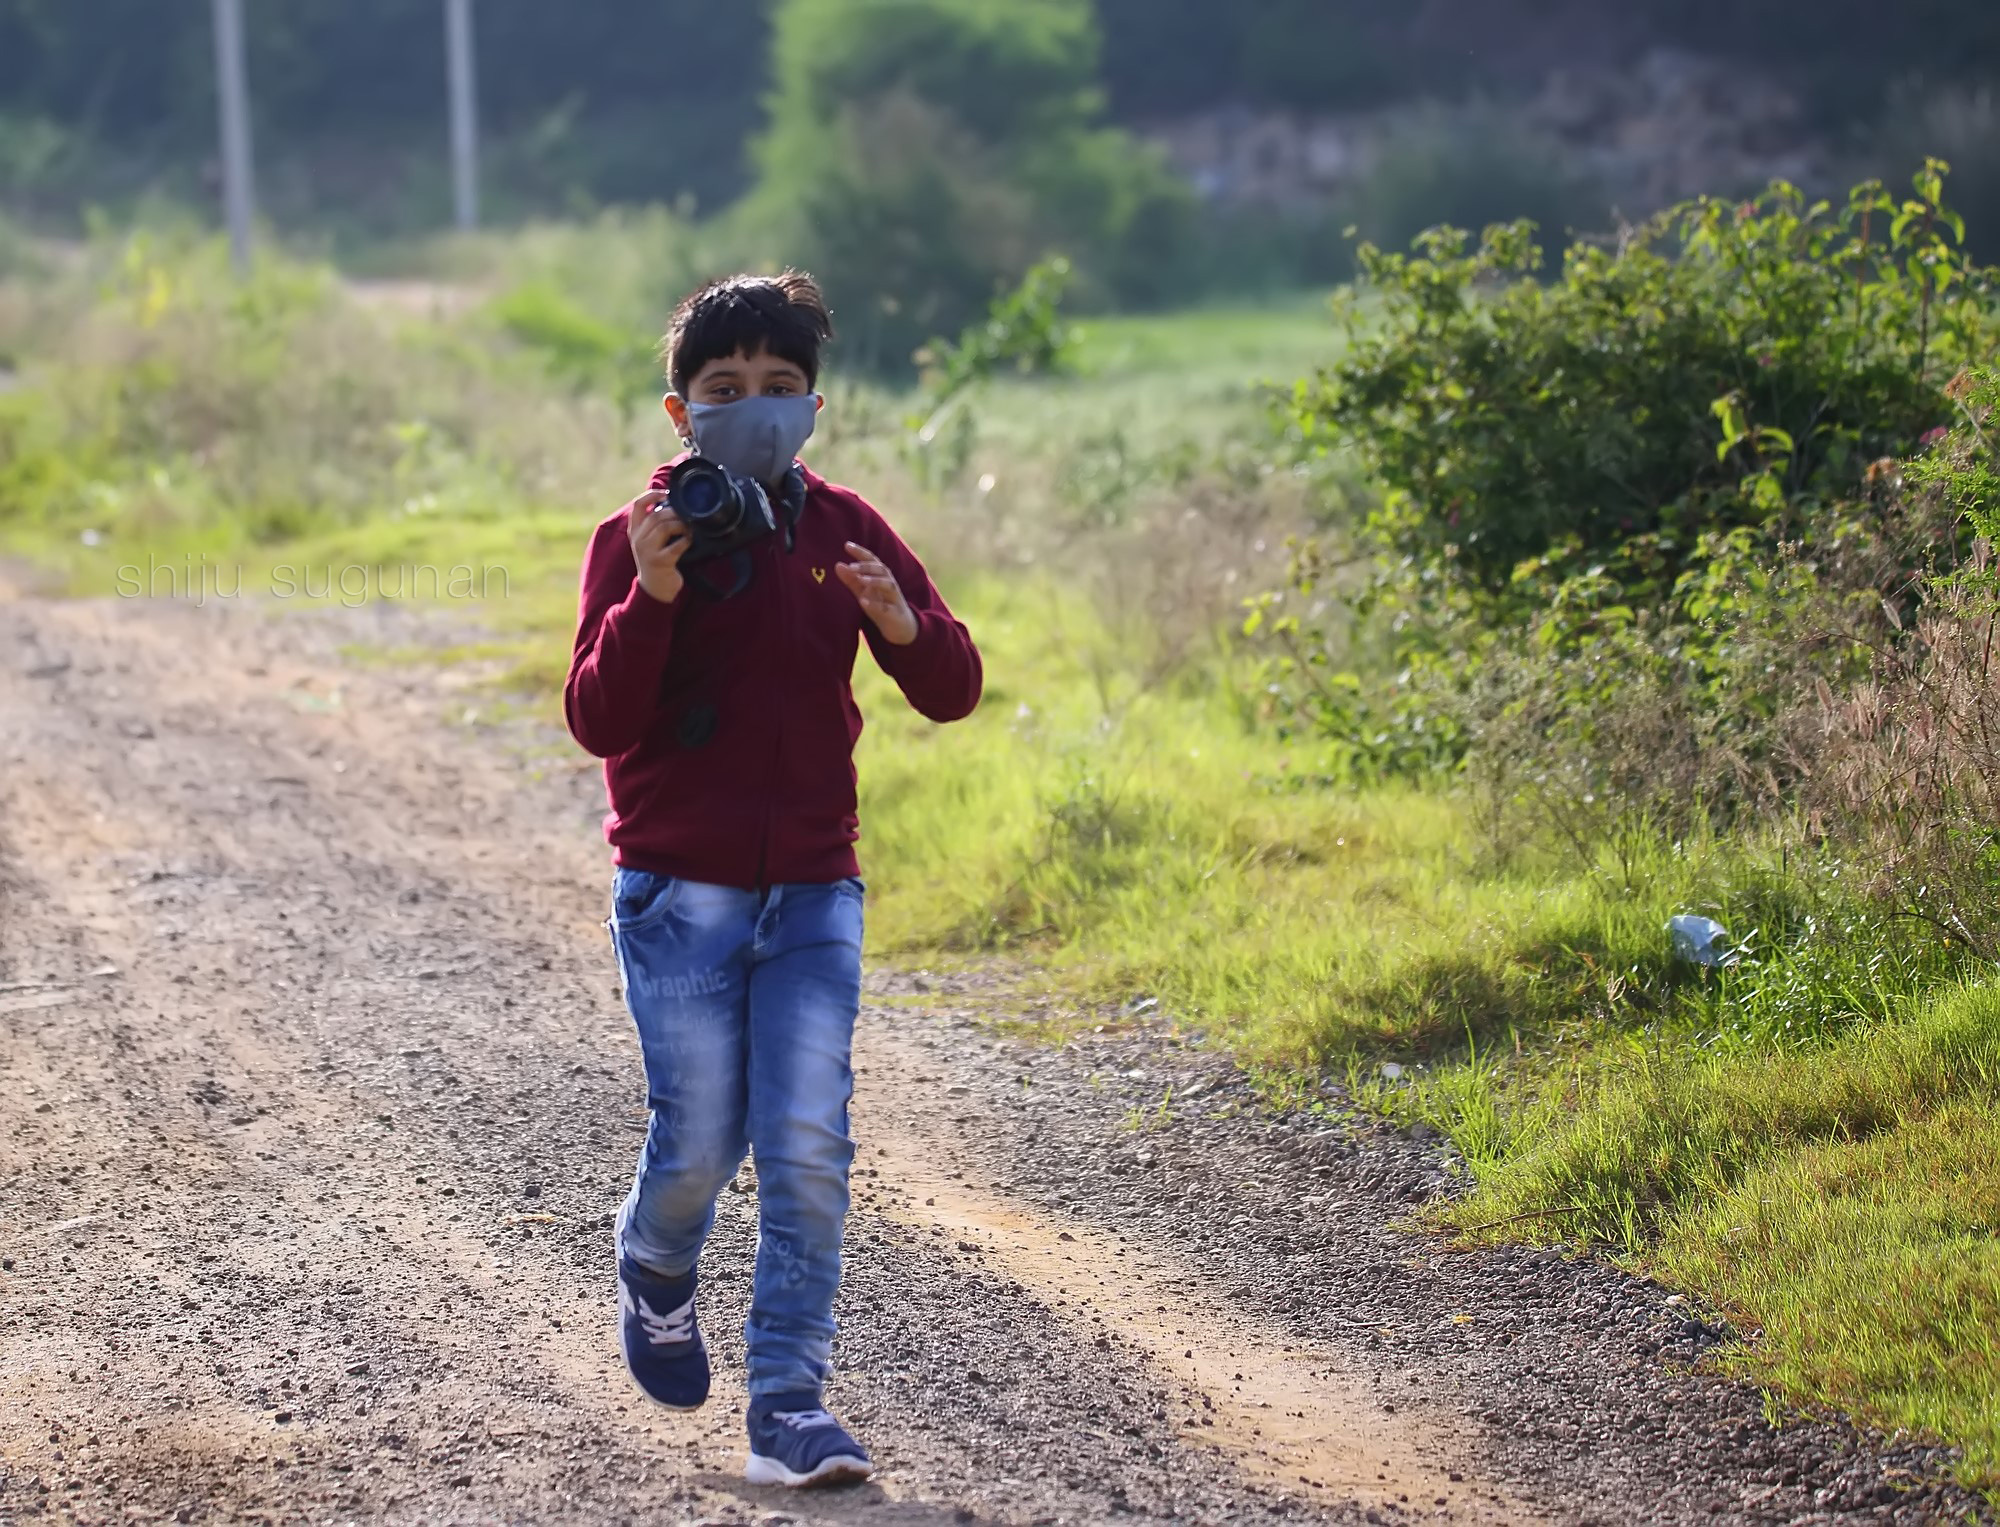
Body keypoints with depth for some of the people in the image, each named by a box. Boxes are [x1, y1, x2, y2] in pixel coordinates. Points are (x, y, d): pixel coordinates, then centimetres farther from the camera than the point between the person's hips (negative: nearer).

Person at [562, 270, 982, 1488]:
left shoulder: (843, 531, 5)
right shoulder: (637, 538, -2)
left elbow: (954, 693, 3)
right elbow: (599, 723, -11)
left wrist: (903, 624, -18)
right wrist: (650, 599, -25)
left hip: (813, 894, 2)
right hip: (681, 892, -2)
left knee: (808, 1149, -6)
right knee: (701, 1144, -2)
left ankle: (790, 1404, -1)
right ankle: (658, 1266, 33)